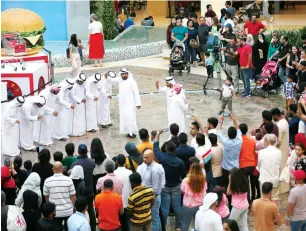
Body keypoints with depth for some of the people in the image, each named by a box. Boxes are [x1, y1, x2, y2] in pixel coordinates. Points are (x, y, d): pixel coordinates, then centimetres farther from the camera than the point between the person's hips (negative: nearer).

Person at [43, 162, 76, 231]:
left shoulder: (47, 181, -5)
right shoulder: (68, 180, -8)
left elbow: (46, 196, 7)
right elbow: (73, 196, -3)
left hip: (55, 212, 1)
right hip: (68, 211, 0)